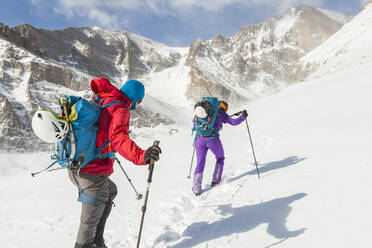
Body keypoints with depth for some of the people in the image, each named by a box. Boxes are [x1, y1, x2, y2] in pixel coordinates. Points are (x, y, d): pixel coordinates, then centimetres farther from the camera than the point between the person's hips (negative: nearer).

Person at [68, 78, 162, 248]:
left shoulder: (99, 101, 10)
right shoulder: (120, 109, -15)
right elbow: (118, 137, -33)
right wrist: (140, 156, -48)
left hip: (75, 168, 10)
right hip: (94, 173, -9)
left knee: (110, 191, 31)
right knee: (91, 218, 11)